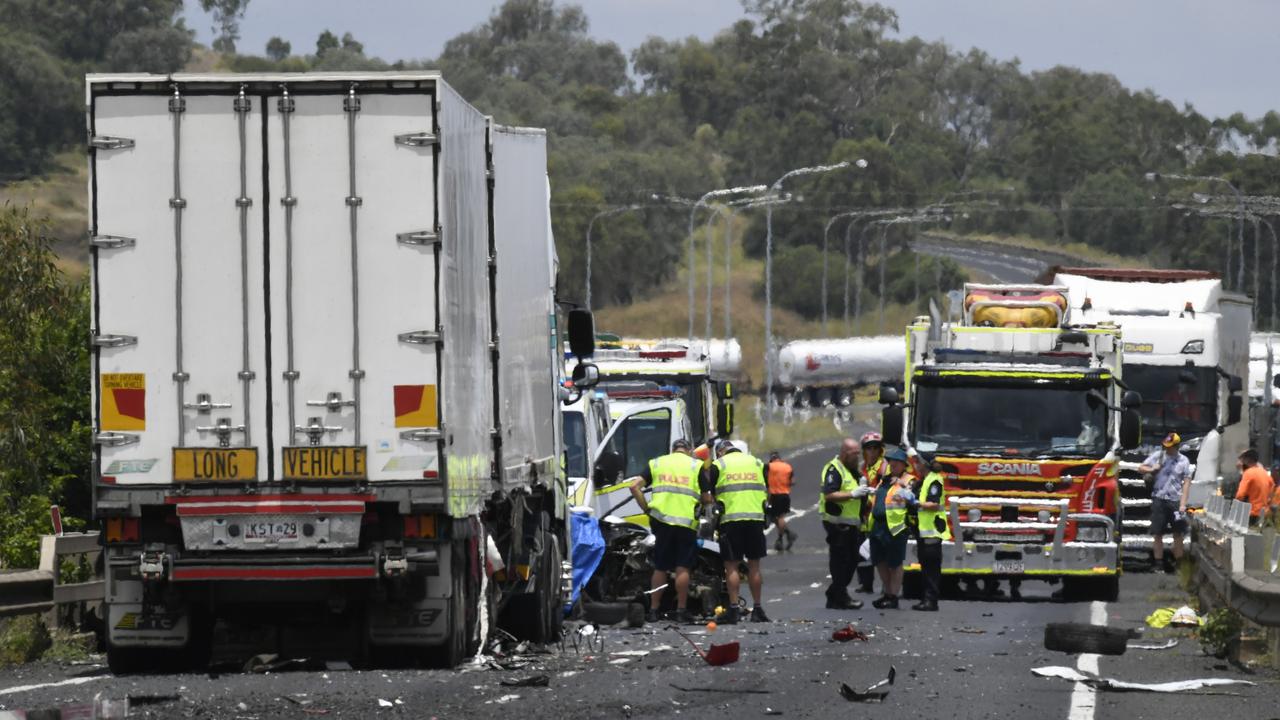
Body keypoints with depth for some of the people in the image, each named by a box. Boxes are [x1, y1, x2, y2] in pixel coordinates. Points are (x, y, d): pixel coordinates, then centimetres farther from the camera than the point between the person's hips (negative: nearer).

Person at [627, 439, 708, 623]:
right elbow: (706, 497, 0)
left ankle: (653, 610, 11)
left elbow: (634, 486, 4)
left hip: (661, 520, 2)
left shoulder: (656, 463, 14)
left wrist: (646, 508, 10)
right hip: (686, 523, -2)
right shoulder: (696, 465, 7)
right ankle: (682, 611, 1)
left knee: (660, 568, 10)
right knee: (682, 568, 1)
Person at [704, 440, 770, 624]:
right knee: (754, 565, 9)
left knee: (731, 565, -1)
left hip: (731, 519, -3)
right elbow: (769, 492, 15)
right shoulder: (757, 463, 15)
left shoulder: (718, 466, 4)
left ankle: (733, 609, -5)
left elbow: (709, 495, 1)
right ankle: (757, 609, 11)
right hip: (756, 518, 3)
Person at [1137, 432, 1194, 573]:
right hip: (1159, 499, 0)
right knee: (1158, 533, 0)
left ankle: (1179, 563, 11)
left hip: (1176, 501, 0)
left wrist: (1183, 504, -7)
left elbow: (1186, 482, 1)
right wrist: (1151, 469, -12)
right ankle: (1159, 563, 6)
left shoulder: (1183, 460, 4)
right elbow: (1141, 468, 11)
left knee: (1178, 533, 4)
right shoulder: (1158, 456, 5)